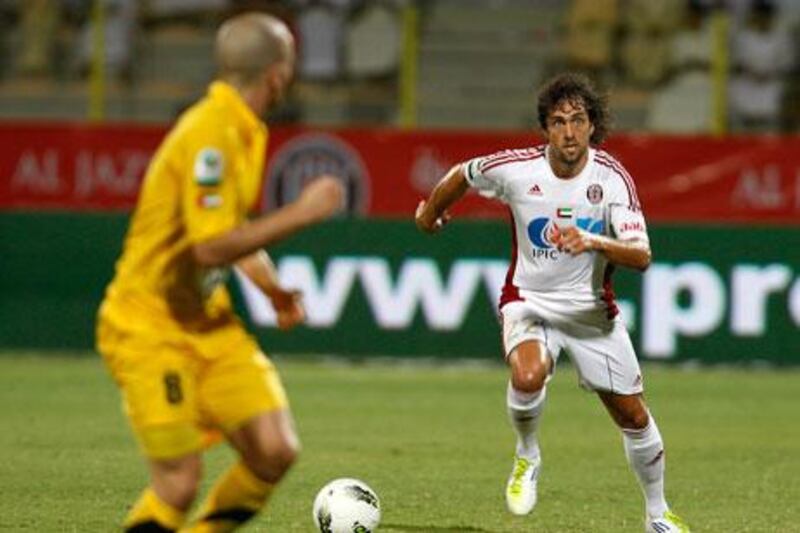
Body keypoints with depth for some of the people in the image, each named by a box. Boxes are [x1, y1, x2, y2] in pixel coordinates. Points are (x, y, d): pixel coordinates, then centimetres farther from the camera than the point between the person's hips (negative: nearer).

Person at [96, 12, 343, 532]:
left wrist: (273, 286, 8)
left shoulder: (245, 132, 9)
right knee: (179, 484, -13)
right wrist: (300, 213, -23)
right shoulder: (210, 137, -22)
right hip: (149, 328, -9)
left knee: (276, 451, -6)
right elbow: (210, 248, -30)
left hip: (210, 323, 9)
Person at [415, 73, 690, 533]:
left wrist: (594, 241, -42)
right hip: (529, 302, -1)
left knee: (632, 414, 7)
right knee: (528, 377, -33)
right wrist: (431, 211, 23)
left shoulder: (612, 177, -17)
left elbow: (641, 256, -23)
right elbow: (462, 175, 5)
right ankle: (527, 458, -2)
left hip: (592, 308, 1)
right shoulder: (515, 169, -17)